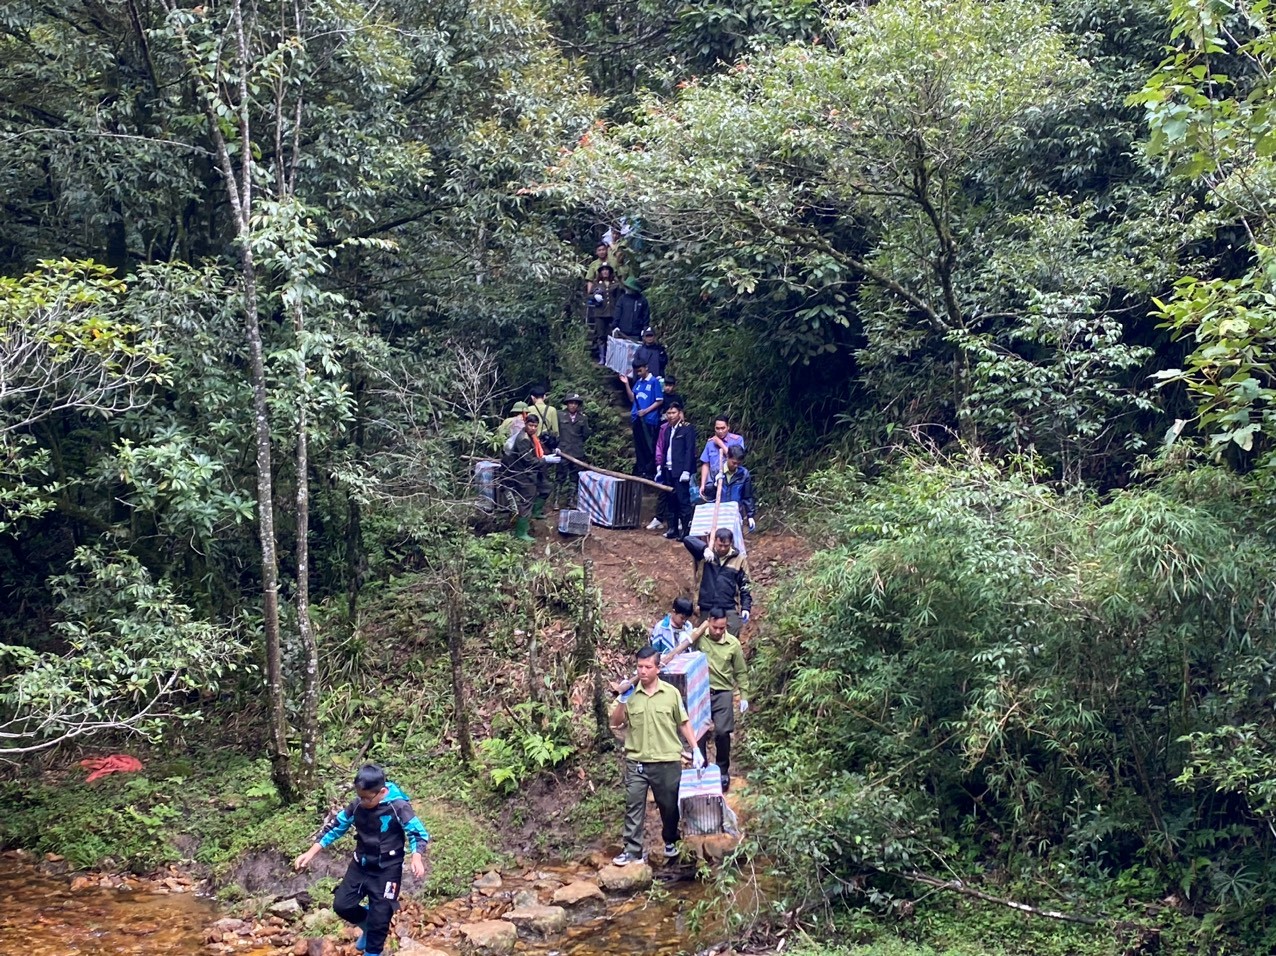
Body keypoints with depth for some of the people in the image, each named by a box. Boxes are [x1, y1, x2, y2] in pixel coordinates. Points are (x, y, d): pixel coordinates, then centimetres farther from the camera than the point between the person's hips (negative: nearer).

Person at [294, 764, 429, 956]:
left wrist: (416, 858, -37)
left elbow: (418, 833, -18)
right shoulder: (357, 805, -7)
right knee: (341, 905, 4)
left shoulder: (398, 807, -21)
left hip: (387, 870, -5)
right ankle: (368, 925, 34)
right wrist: (310, 854, -1)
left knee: (379, 917, 0)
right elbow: (336, 827, 3)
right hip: (360, 865, 5)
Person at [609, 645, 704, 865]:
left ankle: (671, 841, 35)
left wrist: (696, 750, 0)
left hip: (667, 762, 0)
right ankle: (632, 850, 2)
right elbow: (615, 724, 1)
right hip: (636, 762, 0)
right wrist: (621, 701, -12)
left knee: (669, 805, 13)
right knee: (633, 806, -3)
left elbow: (683, 724, 5)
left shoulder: (671, 693, -3)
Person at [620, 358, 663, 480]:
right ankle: (640, 470, 14)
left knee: (649, 447, -6)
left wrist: (646, 411, -13)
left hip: (649, 420, -7)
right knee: (639, 446, 9)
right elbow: (632, 398, 13)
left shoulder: (654, 381, -3)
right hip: (637, 419, 7)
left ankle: (649, 472, -4)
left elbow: (659, 401, -6)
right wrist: (626, 384, 5)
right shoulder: (638, 382, 16)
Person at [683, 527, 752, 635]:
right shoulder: (705, 554, 2)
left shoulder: (739, 559, 2)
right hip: (706, 609, 1)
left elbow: (745, 586, 6)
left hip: (730, 610, -1)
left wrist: (746, 607, -4)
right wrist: (705, 548, -27)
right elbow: (687, 540, -11)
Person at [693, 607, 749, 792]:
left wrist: (744, 696, 4)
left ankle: (723, 770, 14)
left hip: (723, 693, 0)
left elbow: (741, 672, 5)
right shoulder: (699, 637, -8)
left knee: (722, 732, -5)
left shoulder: (733, 643, -4)